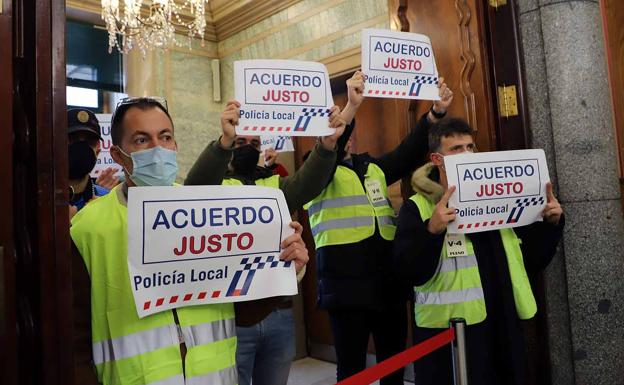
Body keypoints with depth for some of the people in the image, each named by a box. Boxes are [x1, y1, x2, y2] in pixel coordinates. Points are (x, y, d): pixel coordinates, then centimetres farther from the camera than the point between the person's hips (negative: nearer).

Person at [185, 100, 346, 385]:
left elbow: (308, 183, -9)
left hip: (278, 313, 4)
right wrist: (225, 140, -40)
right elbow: (193, 185, -23)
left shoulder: (275, 185, 10)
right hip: (233, 316, -4)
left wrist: (328, 142, -28)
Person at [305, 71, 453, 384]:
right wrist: (352, 106, -33)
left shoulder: (374, 168, 16)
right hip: (347, 288, -5)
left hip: (389, 284, 6)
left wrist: (436, 111, -2)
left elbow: (408, 153, 9)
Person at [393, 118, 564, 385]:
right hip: (446, 333, -5)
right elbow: (409, 272, -17)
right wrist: (432, 230, -30)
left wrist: (551, 224, 0)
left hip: (503, 328, 6)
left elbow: (529, 261, 14)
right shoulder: (417, 207, -6)